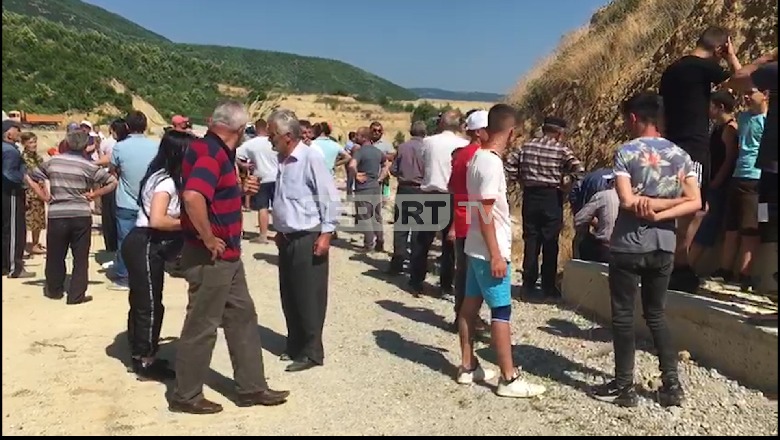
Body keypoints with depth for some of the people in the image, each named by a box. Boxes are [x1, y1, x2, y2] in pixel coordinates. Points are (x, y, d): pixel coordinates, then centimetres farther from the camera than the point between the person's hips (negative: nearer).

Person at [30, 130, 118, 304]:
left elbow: (31, 177, 11)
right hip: (81, 215, -2)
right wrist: (94, 195, 1)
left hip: (56, 215, 2)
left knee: (55, 255, 18)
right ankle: (76, 295, 7)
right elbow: (112, 182, -5)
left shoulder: (52, 161, 4)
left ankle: (54, 290, 32)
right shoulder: (88, 166, -3)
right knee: (80, 257, 6)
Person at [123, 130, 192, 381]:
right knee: (150, 306, -1)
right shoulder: (166, 181, -18)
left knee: (141, 303, 17)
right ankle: (145, 363, 10)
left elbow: (166, 214, 10)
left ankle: (139, 356, 28)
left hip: (144, 245, 10)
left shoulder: (163, 177, 12)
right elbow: (157, 220, -27)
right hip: (145, 247, -10)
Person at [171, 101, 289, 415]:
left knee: (242, 316, 15)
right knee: (202, 325, 3)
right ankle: (186, 396, 19)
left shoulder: (215, 151, 11)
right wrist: (209, 239, -25)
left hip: (227, 255, 10)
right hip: (210, 257, -10)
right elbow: (193, 197, -36)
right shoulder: (211, 153, -20)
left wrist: (240, 190, 15)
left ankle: (252, 388, 25)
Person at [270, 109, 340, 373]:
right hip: (288, 239, 8)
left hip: (308, 239, -8)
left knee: (309, 299, 1)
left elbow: (330, 198, -16)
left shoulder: (311, 159, -15)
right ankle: (295, 346, 30)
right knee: (289, 297, 15)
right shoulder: (282, 160, 9)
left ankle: (311, 352, 13)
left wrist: (326, 233, -17)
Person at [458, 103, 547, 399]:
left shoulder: (479, 157, 10)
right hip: (490, 251, -10)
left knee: (470, 304, 13)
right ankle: (509, 379, 4)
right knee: (501, 311, -3)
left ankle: (467, 367, 23)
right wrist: (496, 255, -20)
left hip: (477, 248, 10)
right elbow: (485, 212, -22)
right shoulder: (491, 163, -19)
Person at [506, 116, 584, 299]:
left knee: (531, 239, 12)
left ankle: (528, 282, 17)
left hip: (530, 195, 4)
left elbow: (510, 163, 4)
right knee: (550, 242, 4)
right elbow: (579, 170, -17)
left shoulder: (527, 146, 5)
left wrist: (520, 180, 12)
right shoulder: (561, 149, -8)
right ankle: (548, 287, 8)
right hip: (552, 197, -4)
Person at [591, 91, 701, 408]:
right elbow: (694, 202, -3)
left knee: (623, 317, 6)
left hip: (628, 246, -5)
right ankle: (672, 385, 16)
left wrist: (648, 204, -3)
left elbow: (627, 201, -19)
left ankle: (624, 387, 13)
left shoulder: (625, 153, -10)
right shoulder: (680, 155, 6)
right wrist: (660, 214, -8)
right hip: (664, 247, 5)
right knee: (656, 315, 17)